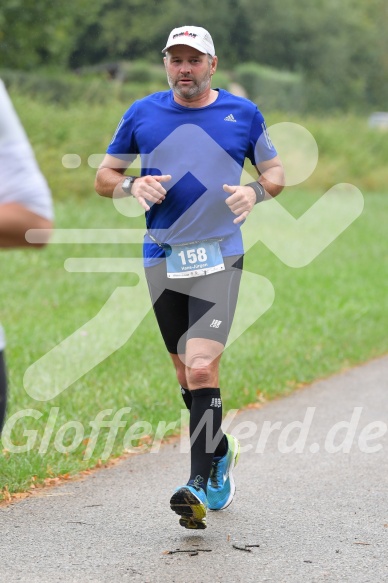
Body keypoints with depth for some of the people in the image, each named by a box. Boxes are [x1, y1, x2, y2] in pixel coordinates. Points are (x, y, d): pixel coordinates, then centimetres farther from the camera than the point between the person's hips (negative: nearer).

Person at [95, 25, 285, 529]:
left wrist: (255, 191, -8)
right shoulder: (142, 114, 6)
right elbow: (104, 176, 13)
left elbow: (275, 171, 14)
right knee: (187, 375, 12)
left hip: (219, 257, -3)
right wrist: (132, 186, -9)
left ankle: (201, 485, -18)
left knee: (202, 369, -18)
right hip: (163, 259, 3)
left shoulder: (243, 114, 3)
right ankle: (221, 454, 35)